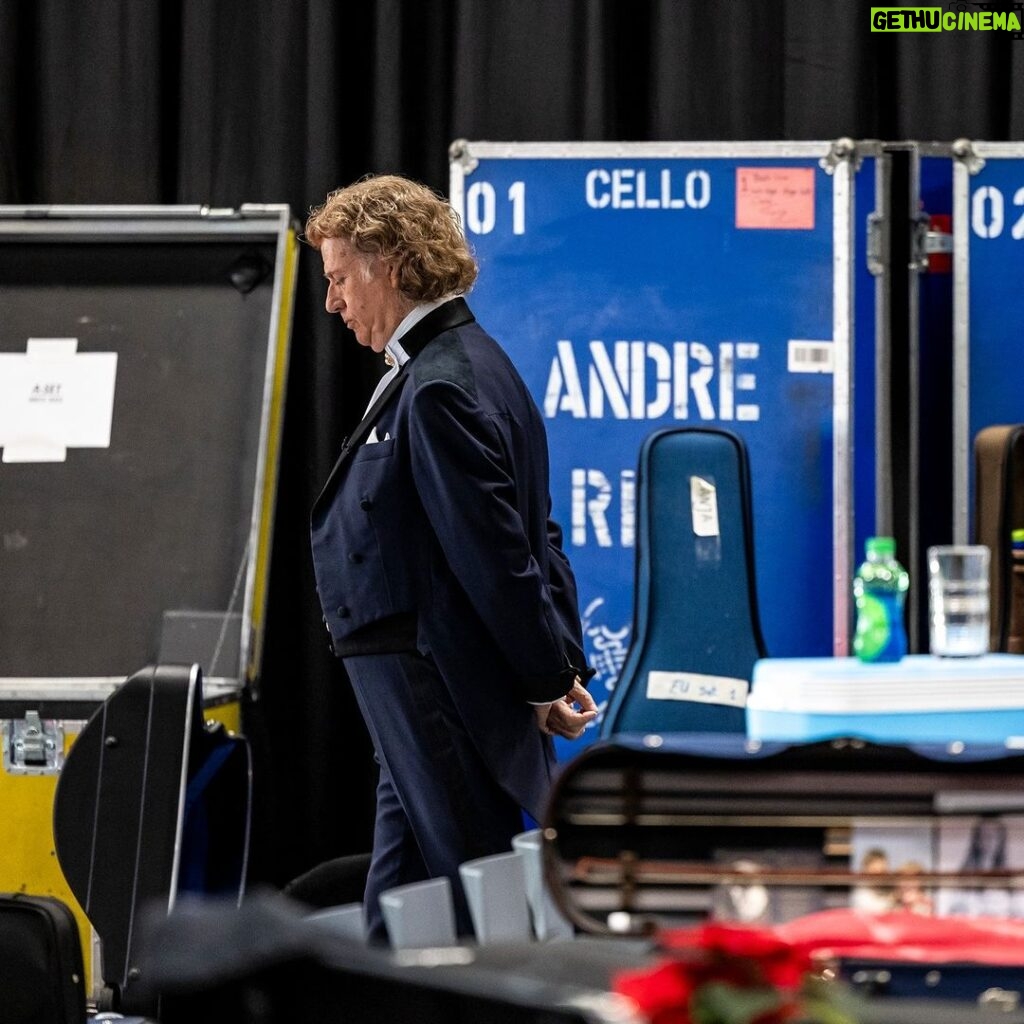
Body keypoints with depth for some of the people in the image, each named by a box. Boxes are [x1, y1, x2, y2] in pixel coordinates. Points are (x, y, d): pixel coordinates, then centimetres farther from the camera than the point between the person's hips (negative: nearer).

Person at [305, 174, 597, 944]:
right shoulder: (467, 364, 14)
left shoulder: (440, 388, -18)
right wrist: (566, 665, 13)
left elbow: (495, 552, -19)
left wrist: (548, 681, -13)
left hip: (446, 699, -10)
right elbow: (534, 539, 16)